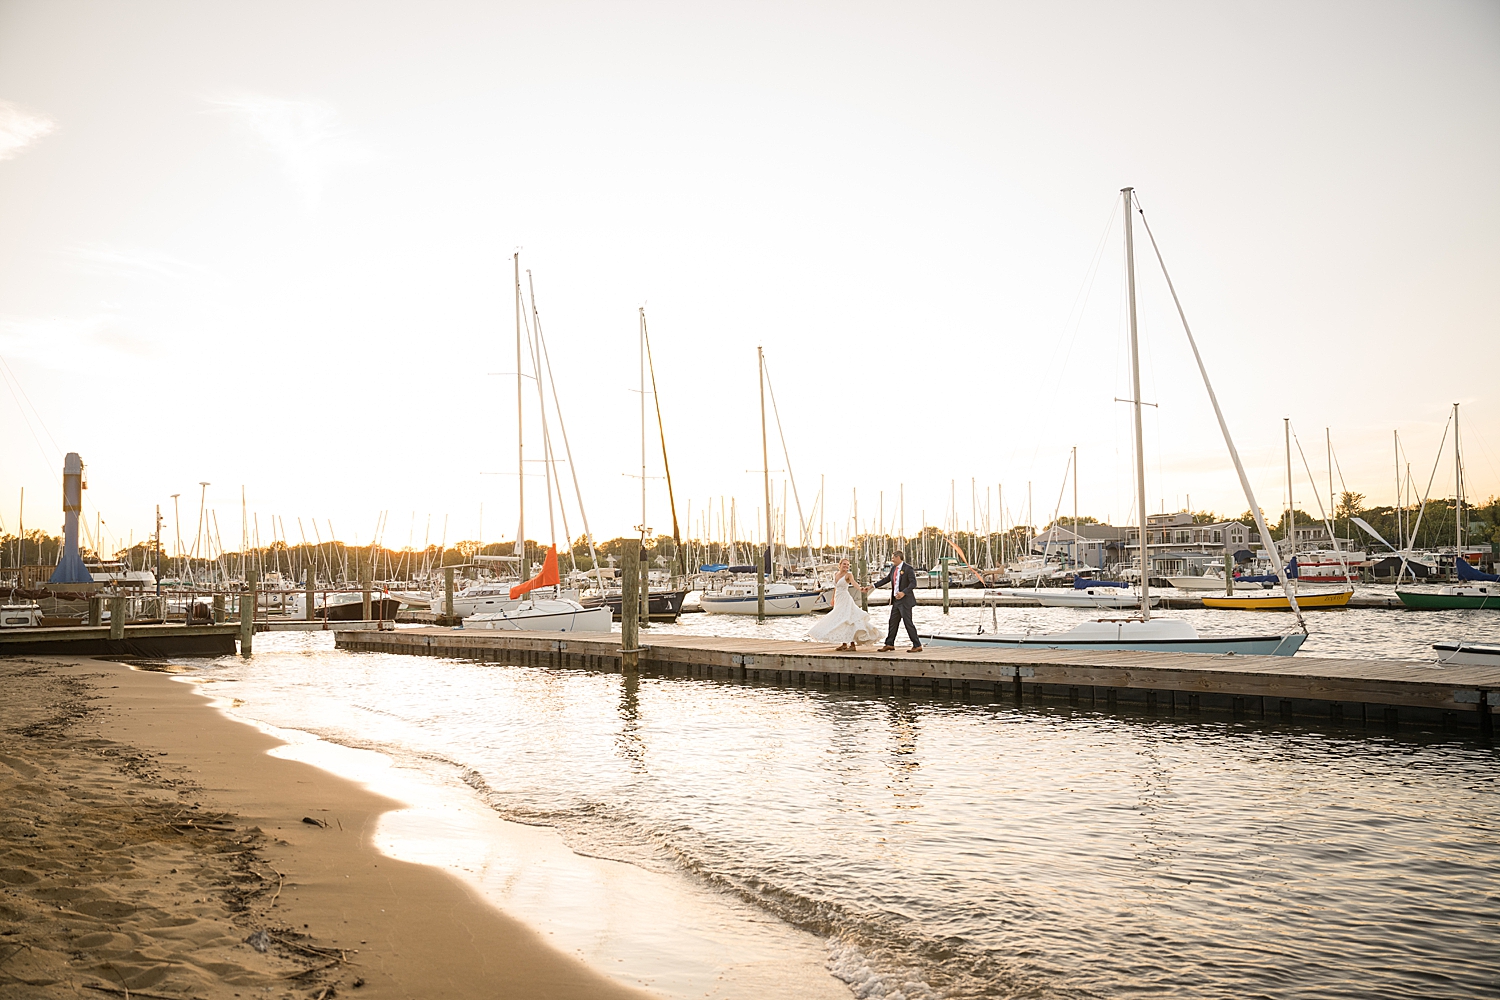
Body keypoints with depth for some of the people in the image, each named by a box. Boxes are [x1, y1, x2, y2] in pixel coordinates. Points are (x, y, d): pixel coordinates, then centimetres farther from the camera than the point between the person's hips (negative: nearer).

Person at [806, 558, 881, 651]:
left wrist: (860, 588, -47)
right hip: (838, 600, 7)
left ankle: (852, 645, -11)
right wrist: (833, 598, 31)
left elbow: (853, 583, -27)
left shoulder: (848, 575, -8)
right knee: (840, 621, 10)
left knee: (847, 621, -12)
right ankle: (844, 644, 19)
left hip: (845, 600, -7)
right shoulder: (835, 574, 11)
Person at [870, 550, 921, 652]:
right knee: (893, 622, 12)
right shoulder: (894, 568, 11)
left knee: (908, 623, -8)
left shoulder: (907, 568, -12)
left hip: (905, 600, -8)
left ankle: (917, 646, -2)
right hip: (896, 601, 8)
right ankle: (889, 644, 22)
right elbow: (886, 579, 20)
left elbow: (913, 583, -18)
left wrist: (903, 593, -28)